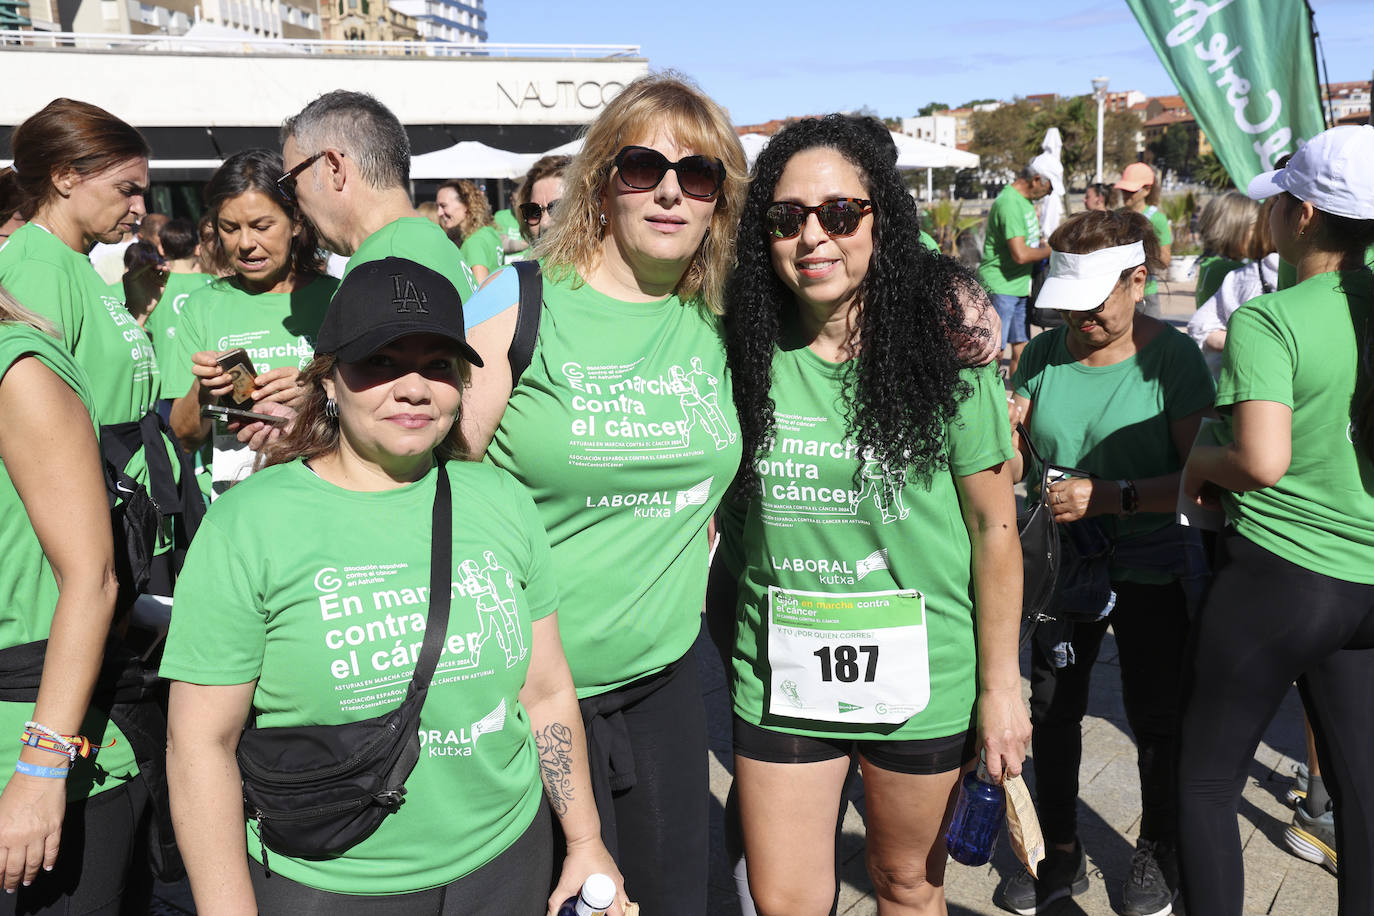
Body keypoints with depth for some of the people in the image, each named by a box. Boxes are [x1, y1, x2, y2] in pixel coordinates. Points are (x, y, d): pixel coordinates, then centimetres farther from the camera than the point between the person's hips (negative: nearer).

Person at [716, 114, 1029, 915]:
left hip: (921, 674, -2)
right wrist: (727, 627, 1)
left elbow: (994, 523, -8)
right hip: (779, 673, 2)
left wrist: (1001, 684, -7)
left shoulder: (943, 342, -11)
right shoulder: (747, 348, -3)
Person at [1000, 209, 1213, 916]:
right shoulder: (1043, 355, -2)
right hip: (1064, 561, 4)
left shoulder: (1172, 357, -14)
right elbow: (1011, 469, 3)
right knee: (1051, 710, 12)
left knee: (1155, 718, 12)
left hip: (1152, 570, -3)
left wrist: (1113, 496, -30)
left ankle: (1158, 851, 36)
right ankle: (1060, 853, 32)